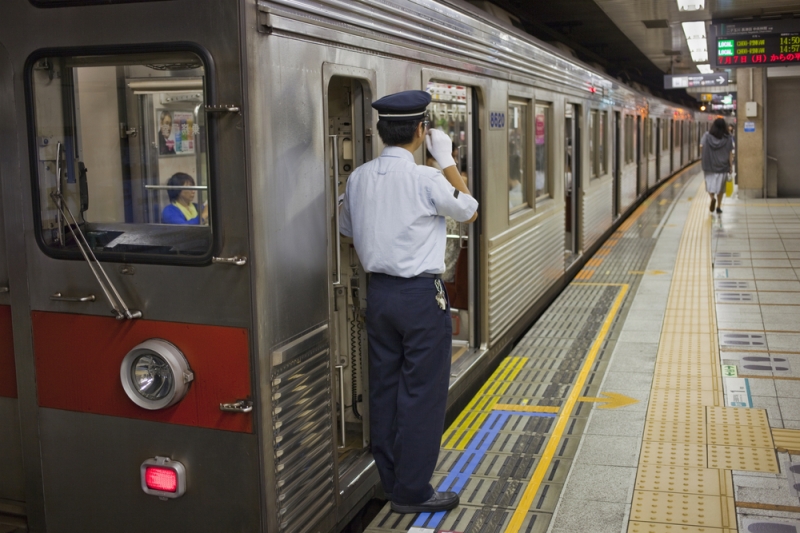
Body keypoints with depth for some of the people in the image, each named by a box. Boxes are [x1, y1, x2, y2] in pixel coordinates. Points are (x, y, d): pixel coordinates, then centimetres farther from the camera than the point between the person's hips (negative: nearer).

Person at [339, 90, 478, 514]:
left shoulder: (358, 179, 3)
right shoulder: (426, 180, -15)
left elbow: (350, 234, 13)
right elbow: (469, 211, 2)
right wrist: (446, 158, 6)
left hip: (378, 292, 7)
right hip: (421, 294, -6)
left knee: (383, 388, 13)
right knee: (422, 393, 3)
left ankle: (390, 480, 26)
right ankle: (412, 492, 11)